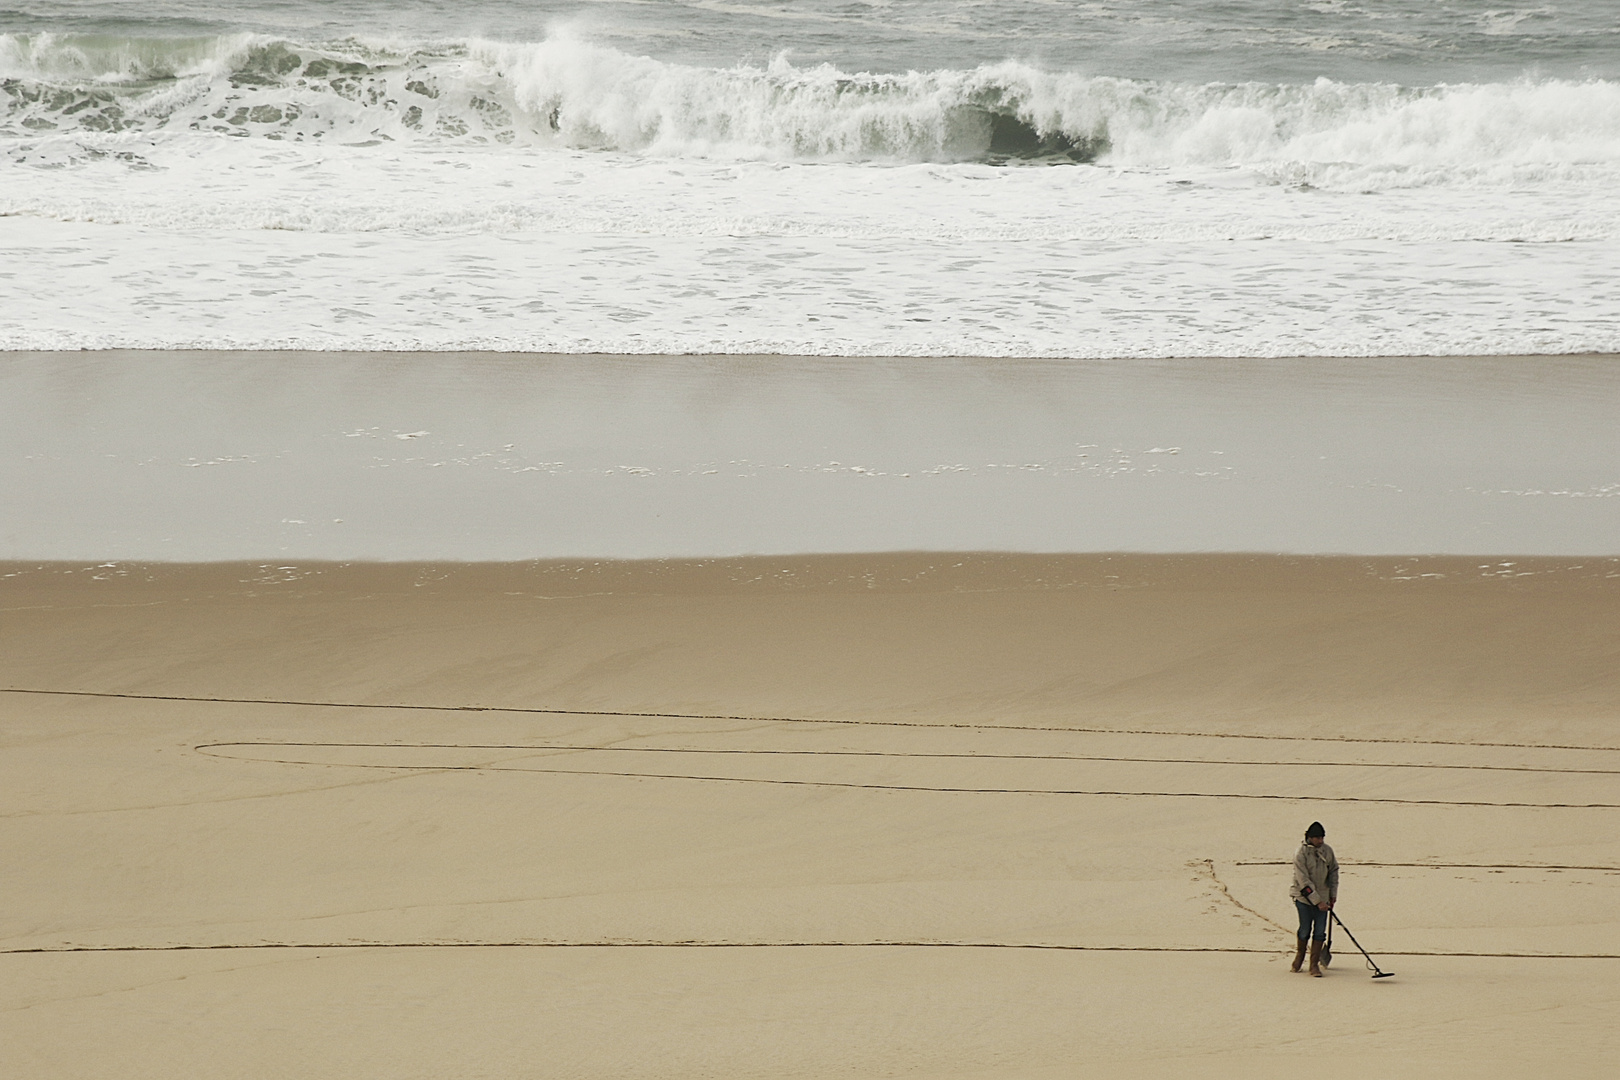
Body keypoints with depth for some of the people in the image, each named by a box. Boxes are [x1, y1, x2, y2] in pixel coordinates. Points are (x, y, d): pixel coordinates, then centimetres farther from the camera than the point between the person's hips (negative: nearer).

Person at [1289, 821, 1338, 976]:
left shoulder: (1327, 851, 0)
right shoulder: (1301, 855, -17)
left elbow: (1334, 871, 15)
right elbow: (1304, 882, -20)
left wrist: (1333, 894, 12)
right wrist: (1317, 901, -21)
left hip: (1322, 897, 4)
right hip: (1304, 896, -4)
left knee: (1320, 931, -1)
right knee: (1305, 930, 2)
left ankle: (1314, 964, 5)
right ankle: (1299, 956, 29)